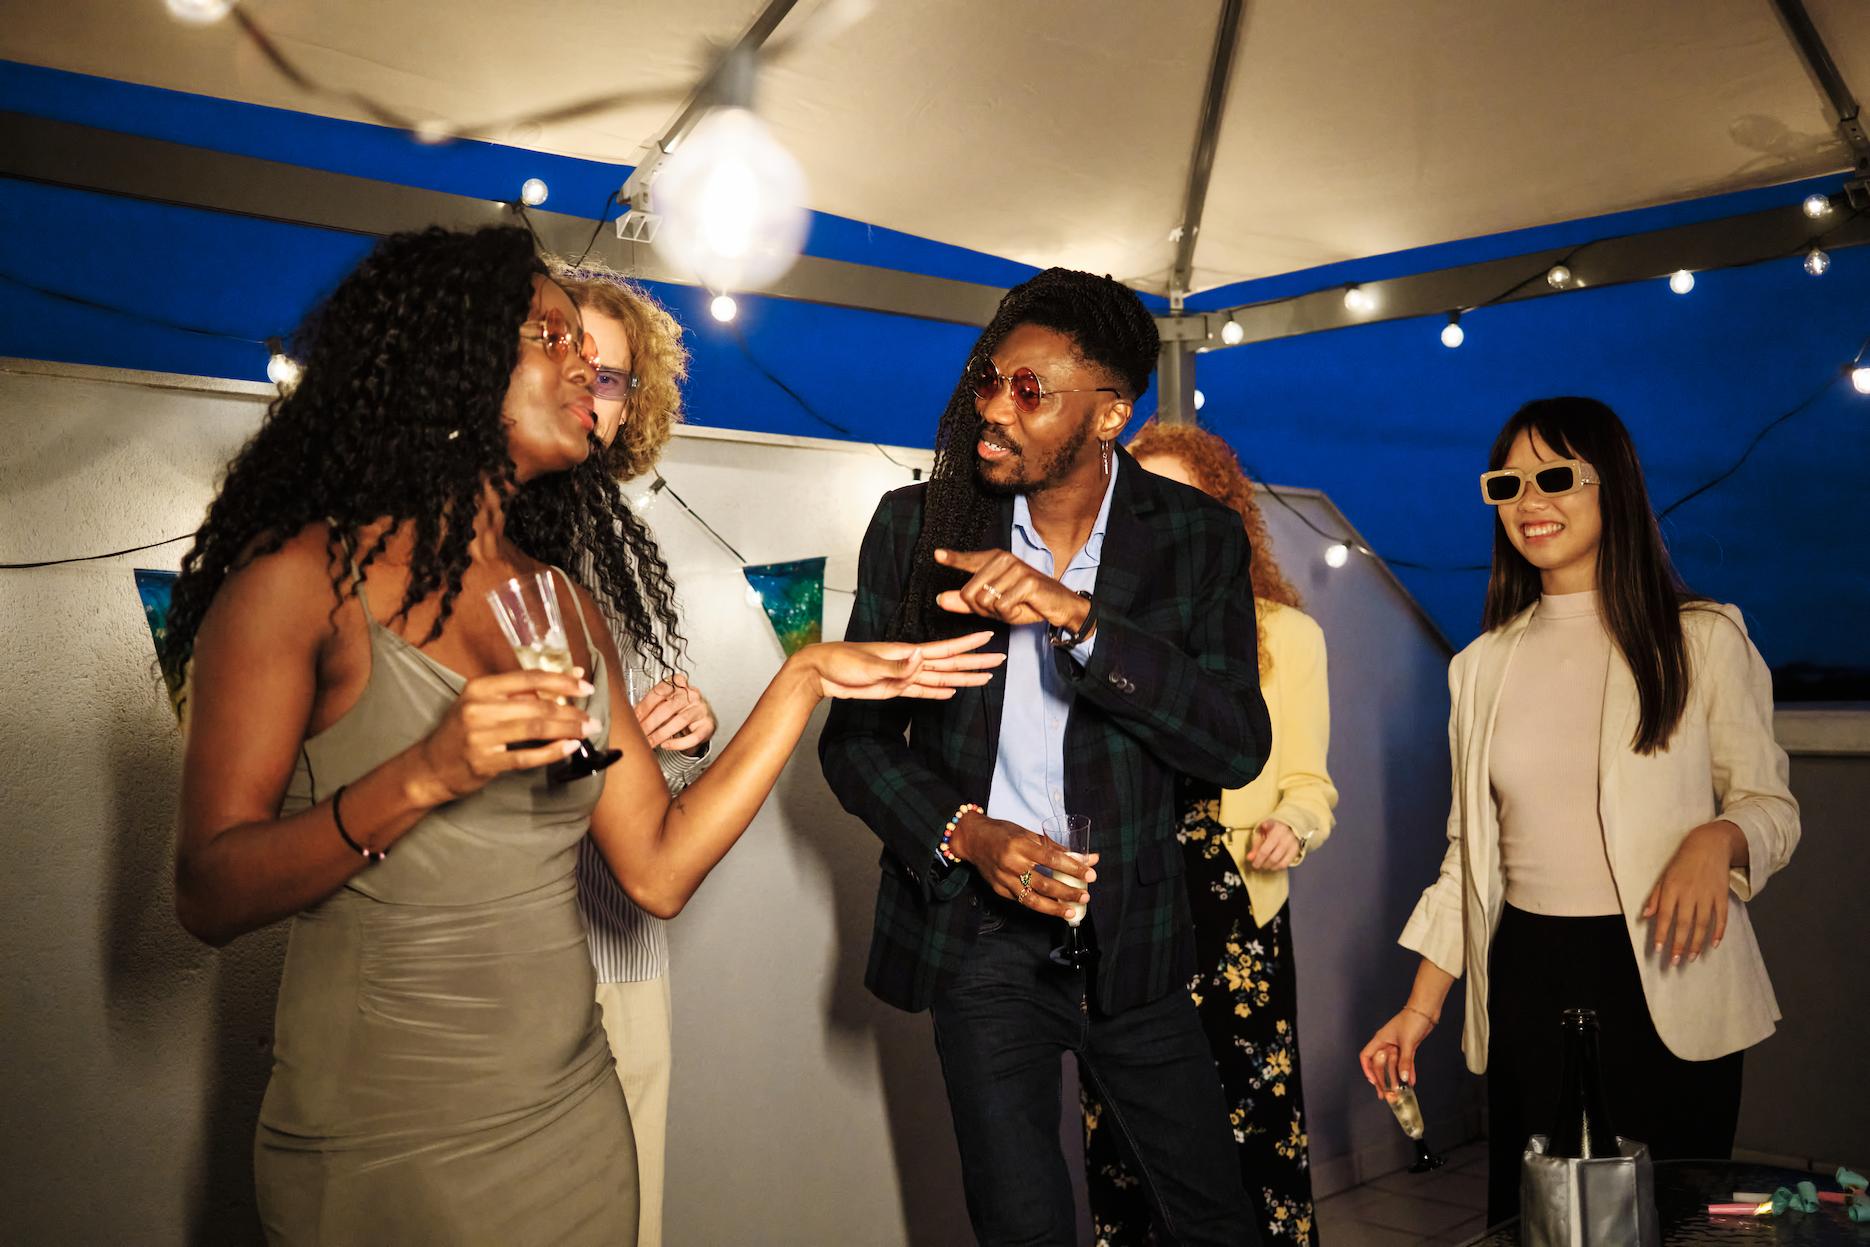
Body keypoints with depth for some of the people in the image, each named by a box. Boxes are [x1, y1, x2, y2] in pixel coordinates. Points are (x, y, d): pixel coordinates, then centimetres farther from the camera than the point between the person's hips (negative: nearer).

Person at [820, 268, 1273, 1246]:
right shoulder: (916, 524, -6)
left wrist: (1079, 618, -27)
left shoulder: (1199, 540, -6)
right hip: (981, 931, 0)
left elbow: (1238, 747, -15)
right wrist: (963, 833, -19)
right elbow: (854, 736, -1)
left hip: (1132, 934, 1)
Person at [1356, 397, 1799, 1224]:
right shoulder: (1483, 666, 8)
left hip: (1662, 979, -3)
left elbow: (1771, 804, 0)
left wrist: (1717, 840, -23)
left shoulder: (1704, 639, -2)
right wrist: (1422, 1007, 8)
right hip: (1527, 979, 3)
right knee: (1527, 1216, 9)